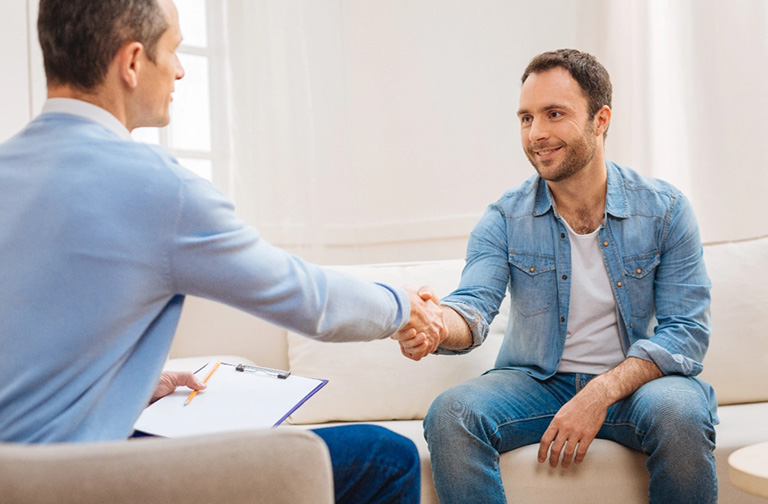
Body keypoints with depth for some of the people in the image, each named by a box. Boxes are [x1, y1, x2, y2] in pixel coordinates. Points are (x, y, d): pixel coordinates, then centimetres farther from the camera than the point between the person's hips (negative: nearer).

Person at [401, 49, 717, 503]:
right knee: (450, 414, -27)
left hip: (636, 381, 0)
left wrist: (600, 394, -24)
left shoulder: (665, 210, -4)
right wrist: (439, 324, -42)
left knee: (679, 414, -33)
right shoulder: (505, 219, -1)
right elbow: (475, 304, -15)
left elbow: (686, 330, -9)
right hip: (536, 381, 1)